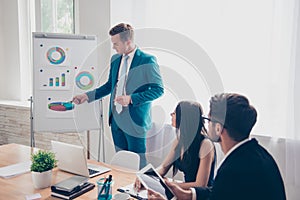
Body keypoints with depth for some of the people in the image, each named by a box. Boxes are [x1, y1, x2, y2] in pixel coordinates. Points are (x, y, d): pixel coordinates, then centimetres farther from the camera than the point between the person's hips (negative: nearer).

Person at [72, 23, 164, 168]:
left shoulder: (147, 61, -11)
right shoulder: (115, 59, 10)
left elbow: (158, 89, -12)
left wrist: (131, 99, -19)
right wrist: (87, 96, 11)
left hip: (134, 120, -6)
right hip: (116, 118, 7)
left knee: (137, 163, 2)